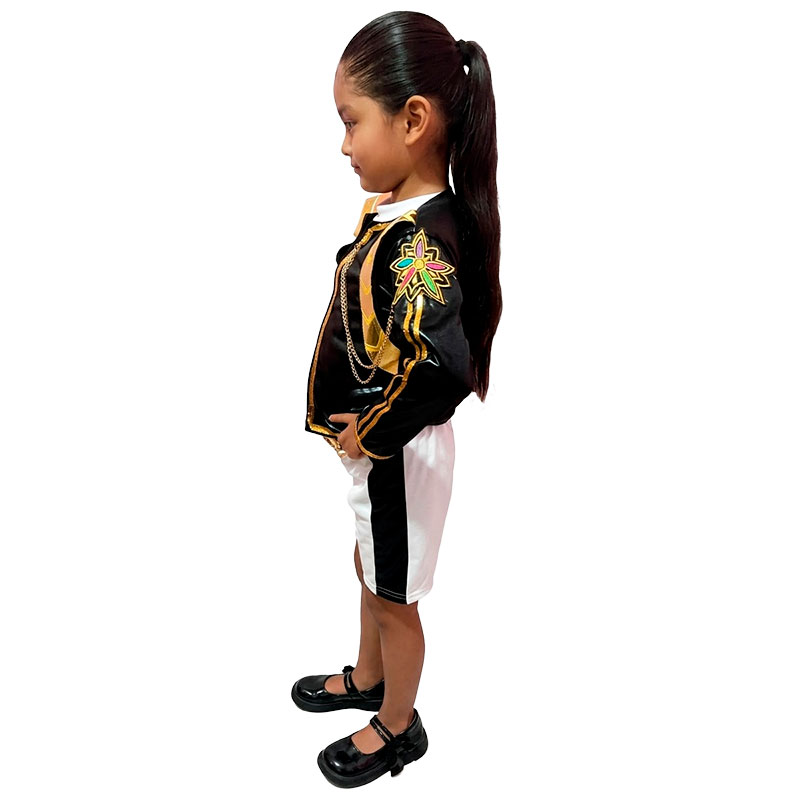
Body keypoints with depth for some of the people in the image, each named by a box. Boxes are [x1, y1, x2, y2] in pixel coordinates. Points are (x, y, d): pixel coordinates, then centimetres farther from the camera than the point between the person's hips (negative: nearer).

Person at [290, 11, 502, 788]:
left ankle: (397, 728, 41)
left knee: (393, 598, 14)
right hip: (372, 444, 9)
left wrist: (373, 435, -27)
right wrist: (361, 430, 6)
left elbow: (443, 367, -44)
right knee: (370, 570, 28)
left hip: (400, 455, -9)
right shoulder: (393, 212, -2)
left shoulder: (424, 239, -30)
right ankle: (368, 679, 55)